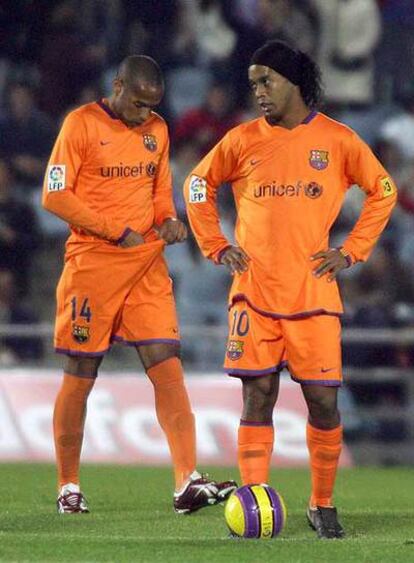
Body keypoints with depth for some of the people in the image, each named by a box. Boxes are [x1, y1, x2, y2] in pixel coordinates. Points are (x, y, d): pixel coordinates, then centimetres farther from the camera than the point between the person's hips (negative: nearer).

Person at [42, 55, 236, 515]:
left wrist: (167, 220, 1)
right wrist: (115, 230, -13)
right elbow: (54, 196, -8)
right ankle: (68, 486, 16)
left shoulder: (157, 131, 12)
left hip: (147, 267, 4)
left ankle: (187, 483, -15)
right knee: (80, 377, 3)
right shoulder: (81, 124, -5)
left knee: (168, 367, -8)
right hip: (91, 264, -4)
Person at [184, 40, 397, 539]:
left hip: (313, 291, 0)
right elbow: (198, 185, 18)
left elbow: (383, 191, 13)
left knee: (323, 402, -1)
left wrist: (351, 252, 5)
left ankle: (323, 505, 13)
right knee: (257, 398, -3)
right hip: (254, 291, 1)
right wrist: (217, 248, 9)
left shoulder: (337, 140, 3)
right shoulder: (242, 140, 5)